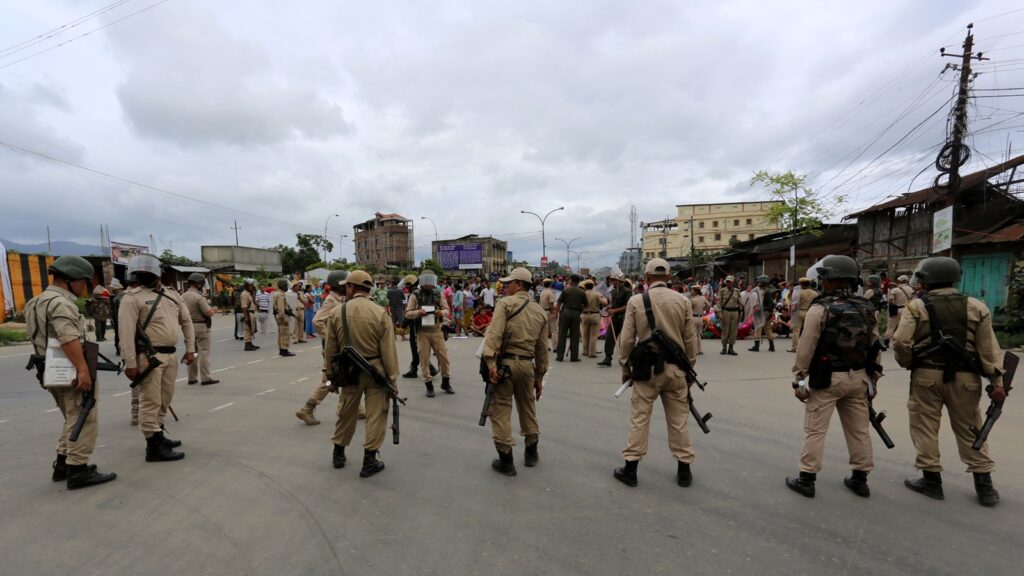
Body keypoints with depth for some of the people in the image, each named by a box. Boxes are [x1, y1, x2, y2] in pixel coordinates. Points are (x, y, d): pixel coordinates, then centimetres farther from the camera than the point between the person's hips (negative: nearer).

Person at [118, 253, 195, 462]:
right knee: (150, 402, -1)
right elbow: (127, 332, -13)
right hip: (149, 356, -6)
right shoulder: (133, 297, -8)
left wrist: (190, 349, 10)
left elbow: (186, 321, 17)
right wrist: (130, 363, -17)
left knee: (164, 400, 17)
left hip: (171, 355, 7)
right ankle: (154, 447, 5)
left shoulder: (172, 294, 11)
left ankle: (159, 435, 32)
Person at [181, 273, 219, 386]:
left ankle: (192, 378, 19)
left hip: (188, 327, 8)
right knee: (204, 352, -3)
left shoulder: (182, 296, 9)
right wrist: (214, 310, 1)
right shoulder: (199, 297, -15)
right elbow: (208, 312, -19)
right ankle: (205, 378, -1)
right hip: (200, 326, -8)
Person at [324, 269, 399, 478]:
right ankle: (369, 461, 14)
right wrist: (393, 379, -4)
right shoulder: (380, 313, -11)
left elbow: (330, 349, 2)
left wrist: (330, 375, 13)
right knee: (375, 415, 8)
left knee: (346, 413, 20)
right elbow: (388, 352, -12)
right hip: (375, 370, -3)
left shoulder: (337, 312, -4)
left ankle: (338, 453, 36)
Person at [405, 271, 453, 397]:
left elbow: (447, 310, 6)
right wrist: (418, 312, -24)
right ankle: (429, 385, 15)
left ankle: (445, 382, 23)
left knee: (443, 356, 6)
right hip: (422, 331, -2)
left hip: (436, 330, 2)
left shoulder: (438, 294, 5)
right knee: (424, 359, 3)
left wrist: (442, 312, -17)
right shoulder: (415, 295, -2)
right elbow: (407, 313, -4)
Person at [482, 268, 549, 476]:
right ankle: (531, 453, 35)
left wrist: (491, 362, -22)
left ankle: (506, 460, 11)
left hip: (505, 363, -5)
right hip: (527, 364, 6)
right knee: (528, 408, 21)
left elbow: (494, 333, -19)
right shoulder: (540, 312, 12)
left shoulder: (505, 303, -4)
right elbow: (542, 349, 14)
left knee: (501, 411, 4)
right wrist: (539, 377, 19)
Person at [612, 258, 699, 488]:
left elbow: (626, 339, -5)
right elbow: (690, 339, 4)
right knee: (678, 420, 13)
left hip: (646, 368, -2)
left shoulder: (636, 301, -6)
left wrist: (625, 367, 8)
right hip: (675, 368, 2)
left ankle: (630, 469, 14)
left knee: (639, 418, 6)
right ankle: (684, 470, 24)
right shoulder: (682, 301, -1)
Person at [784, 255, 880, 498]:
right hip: (858, 378, 6)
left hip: (827, 378, -6)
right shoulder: (867, 309, 5)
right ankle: (860, 478, 27)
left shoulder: (820, 308, -14)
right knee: (858, 429, 16)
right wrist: (873, 379, 19)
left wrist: (799, 378, -6)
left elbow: (806, 348, -14)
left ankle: (806, 479, 8)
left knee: (815, 430, 1)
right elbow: (874, 347, 10)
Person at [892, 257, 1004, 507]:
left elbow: (900, 342, -14)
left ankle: (931, 480, 13)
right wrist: (997, 380, 3)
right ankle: (984, 485, 21)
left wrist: (907, 363, 5)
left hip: (927, 375, -3)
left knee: (925, 427, 8)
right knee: (969, 429, 15)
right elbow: (989, 348, 1)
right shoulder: (976, 306, 3)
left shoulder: (916, 306, -6)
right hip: (965, 377, 4)